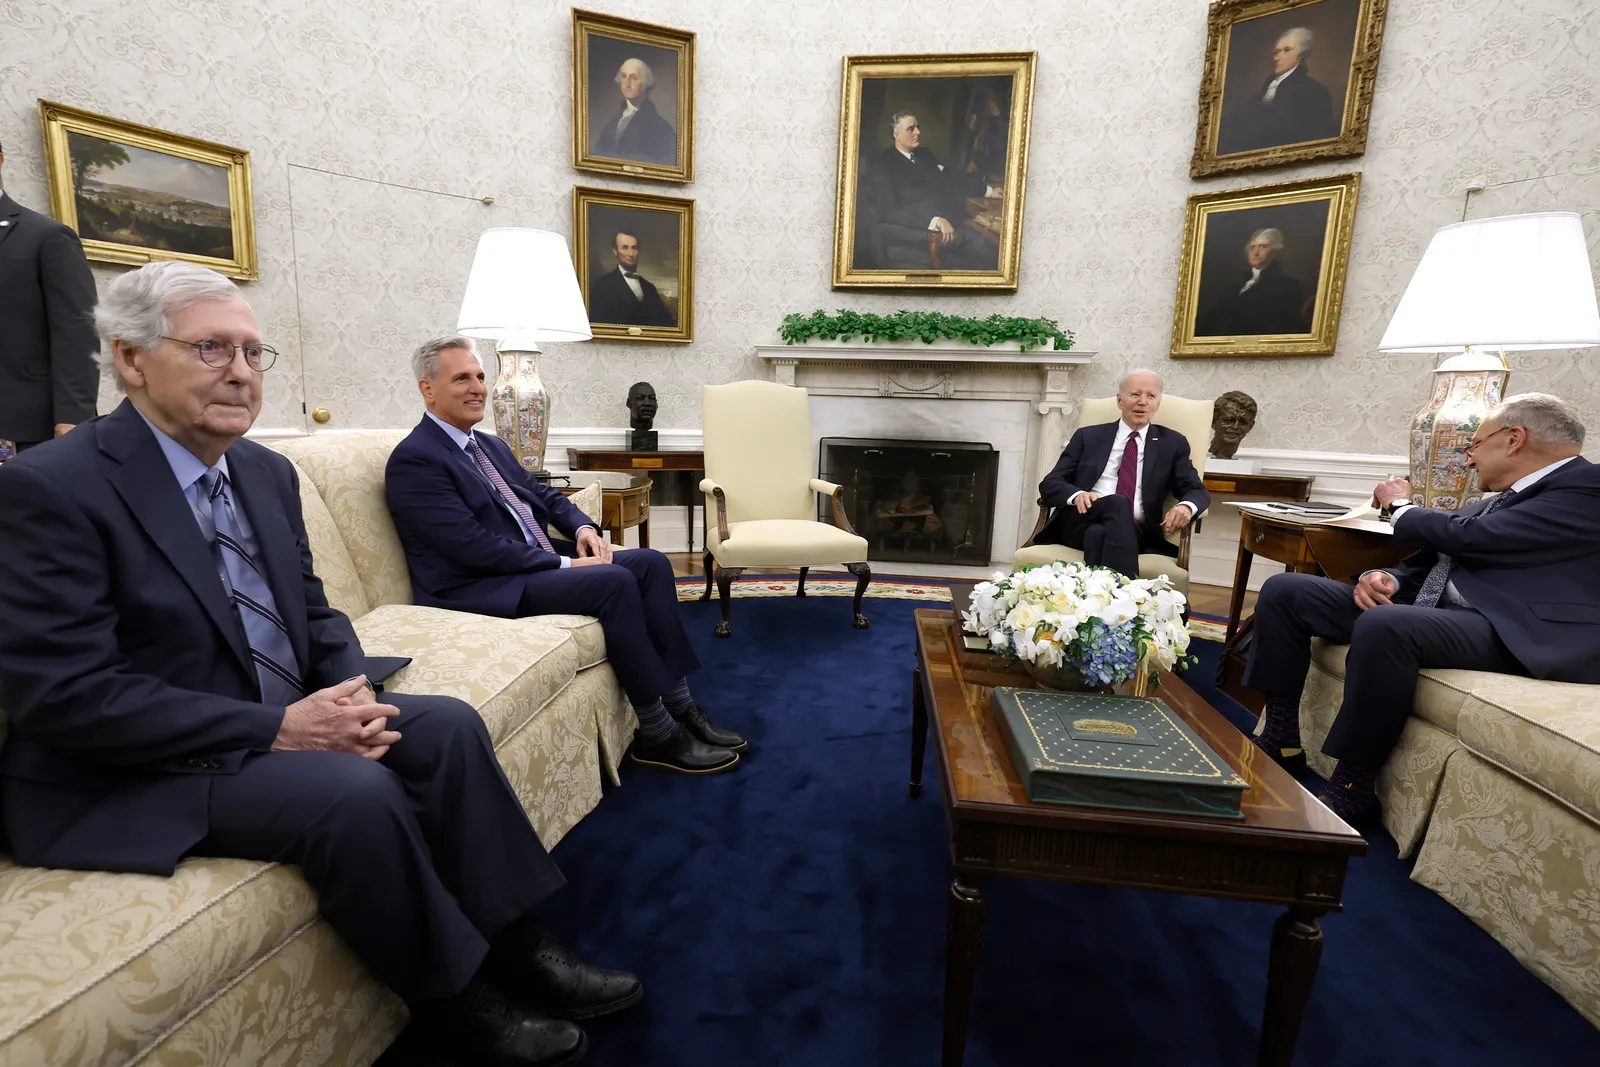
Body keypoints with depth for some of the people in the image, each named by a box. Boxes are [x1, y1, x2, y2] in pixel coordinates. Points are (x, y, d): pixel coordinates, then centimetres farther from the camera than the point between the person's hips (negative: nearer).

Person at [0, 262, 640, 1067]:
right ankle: (453, 997, -3)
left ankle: (514, 945, 3)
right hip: (129, 774, -7)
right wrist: (275, 728, -23)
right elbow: (65, 692, -21)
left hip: (283, 721, 7)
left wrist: (353, 700, -10)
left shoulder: (267, 472, 6)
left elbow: (314, 614, 10)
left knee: (447, 725, -9)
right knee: (358, 793, -28)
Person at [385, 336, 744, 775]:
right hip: (480, 588, -9)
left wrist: (583, 527, 0)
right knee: (615, 581, -28)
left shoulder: (490, 444, 17)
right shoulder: (414, 459, -11)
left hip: (538, 563, 9)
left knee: (650, 562, -7)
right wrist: (564, 565, -18)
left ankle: (679, 705, -6)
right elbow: (474, 547, -19)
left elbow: (544, 495, 22)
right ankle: (658, 735, -17)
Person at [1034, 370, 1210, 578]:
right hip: (1081, 522, 1)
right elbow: (1049, 483, 8)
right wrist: (1077, 494, -16)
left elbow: (1197, 491, 13)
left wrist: (1186, 506, -13)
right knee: (1118, 503, -34)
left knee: (1099, 534, -36)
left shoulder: (1172, 443, 18)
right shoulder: (1088, 436, 16)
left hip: (1136, 531, 0)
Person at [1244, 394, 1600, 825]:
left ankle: (1353, 789, -23)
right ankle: (1281, 744, -3)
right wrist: (1387, 577, -4)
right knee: (1284, 590, -4)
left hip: (1512, 630, -9)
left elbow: (1471, 537, -14)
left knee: (1383, 625, -39)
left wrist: (1402, 505, 6)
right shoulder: (1499, 500, 23)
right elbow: (1434, 555, 20)